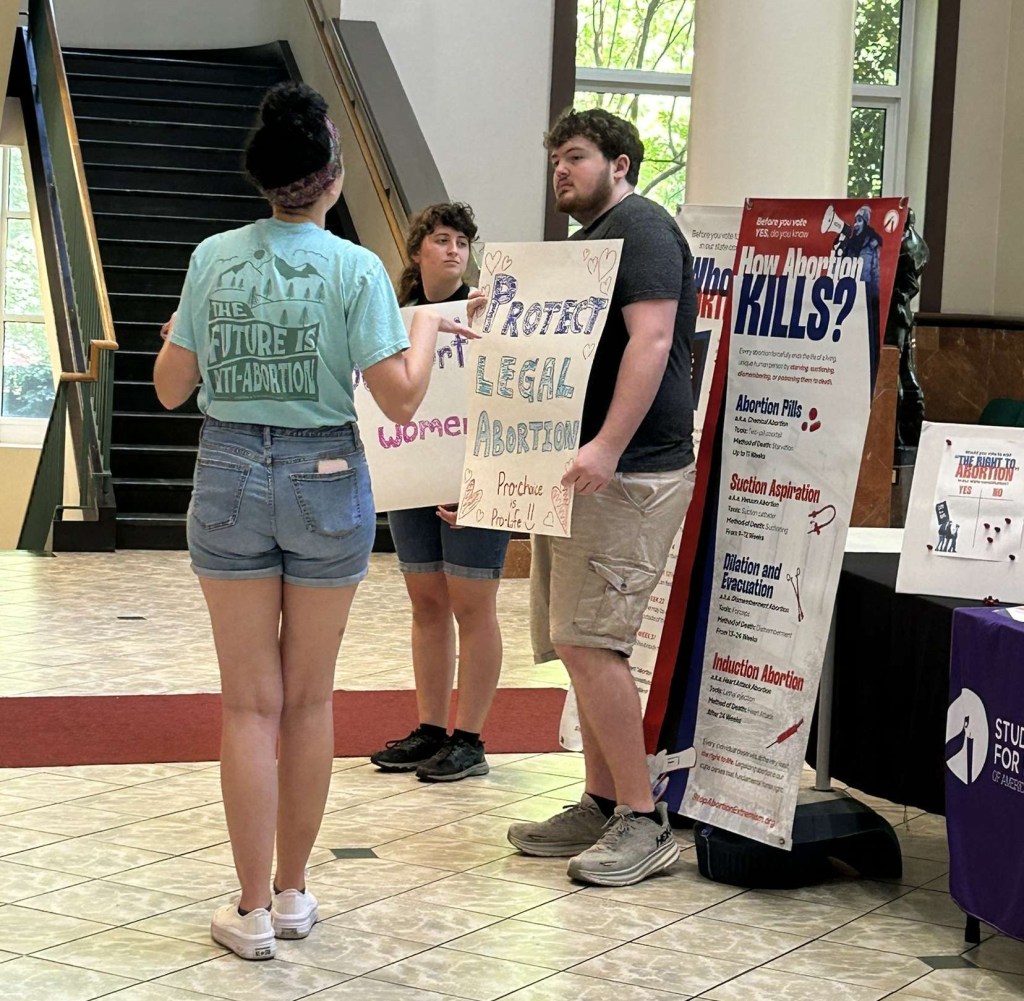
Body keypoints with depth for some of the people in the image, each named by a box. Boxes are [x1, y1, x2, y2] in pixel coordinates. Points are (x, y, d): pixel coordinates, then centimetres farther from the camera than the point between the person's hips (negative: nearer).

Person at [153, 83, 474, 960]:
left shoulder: (213, 259, -2)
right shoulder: (356, 270, -9)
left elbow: (171, 388, 3)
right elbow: (400, 399, -12)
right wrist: (427, 327, 6)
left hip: (230, 476, 1)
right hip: (325, 478, -1)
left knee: (252, 703, 6)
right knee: (310, 698, 12)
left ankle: (252, 911, 9)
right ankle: (293, 892, 23)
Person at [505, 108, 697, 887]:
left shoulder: (640, 228, -7)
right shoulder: (589, 240, 23)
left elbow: (651, 339, -20)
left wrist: (608, 447, -28)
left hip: (628, 473, -10)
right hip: (578, 473, 10)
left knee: (589, 642, -14)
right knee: (581, 644, 10)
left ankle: (644, 821, -8)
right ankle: (602, 806, 17)